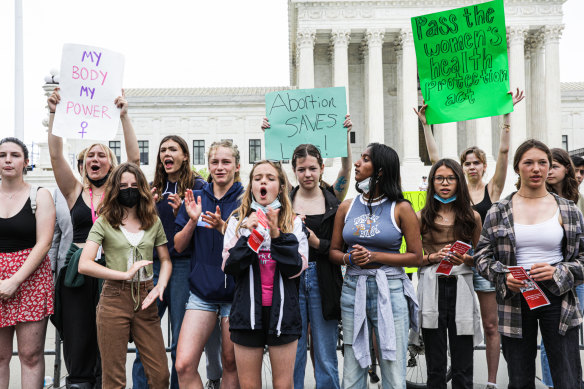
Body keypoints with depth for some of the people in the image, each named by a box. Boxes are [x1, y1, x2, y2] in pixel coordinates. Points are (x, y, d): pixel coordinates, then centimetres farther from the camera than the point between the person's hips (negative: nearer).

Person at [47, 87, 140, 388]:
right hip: (78, 270, 1)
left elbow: (134, 157, -5)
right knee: (78, 336, 1)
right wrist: (54, 114, -8)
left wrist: (124, 116, -11)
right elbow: (56, 155, -1)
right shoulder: (75, 191, 9)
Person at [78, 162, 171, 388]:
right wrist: (125, 274, -13)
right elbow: (84, 265, -9)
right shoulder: (104, 222, 0)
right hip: (114, 299, -2)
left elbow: (165, 260, 15)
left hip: (145, 300, 3)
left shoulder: (154, 222, 10)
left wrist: (161, 285, -5)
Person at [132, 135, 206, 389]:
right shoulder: (153, 188, 14)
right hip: (154, 264, 4)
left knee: (181, 341, 2)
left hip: (183, 265, -4)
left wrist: (182, 213, -18)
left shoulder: (198, 186, 1)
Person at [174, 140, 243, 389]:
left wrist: (222, 226, -20)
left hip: (235, 292, -2)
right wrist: (192, 220, -10)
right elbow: (178, 246, 7)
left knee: (231, 364, 8)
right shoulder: (196, 198, 7)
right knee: (184, 365, -9)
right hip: (202, 291, 2)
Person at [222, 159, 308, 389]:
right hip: (247, 312, 1)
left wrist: (277, 234, -16)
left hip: (282, 312, 0)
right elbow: (229, 267, -2)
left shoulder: (293, 222, 5)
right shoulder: (238, 221, 7)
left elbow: (296, 268, -6)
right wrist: (249, 236, -14)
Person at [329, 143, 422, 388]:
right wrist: (349, 258, -8)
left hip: (390, 290, -3)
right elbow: (333, 251, 14)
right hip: (353, 289, 3)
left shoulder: (401, 208, -1)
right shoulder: (347, 207, 10)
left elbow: (416, 256, -3)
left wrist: (374, 257, -11)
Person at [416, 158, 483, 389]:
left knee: (463, 367, 1)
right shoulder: (421, 217, 7)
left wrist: (463, 259, -6)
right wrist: (434, 257, -10)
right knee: (435, 366, 5)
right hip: (431, 289, 0)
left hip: (461, 287, 0)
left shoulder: (472, 217, 10)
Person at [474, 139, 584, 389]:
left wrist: (558, 272, -13)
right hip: (514, 300, 0)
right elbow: (482, 256, 5)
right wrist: (504, 277, -13)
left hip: (557, 298, 0)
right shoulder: (498, 212, 3)